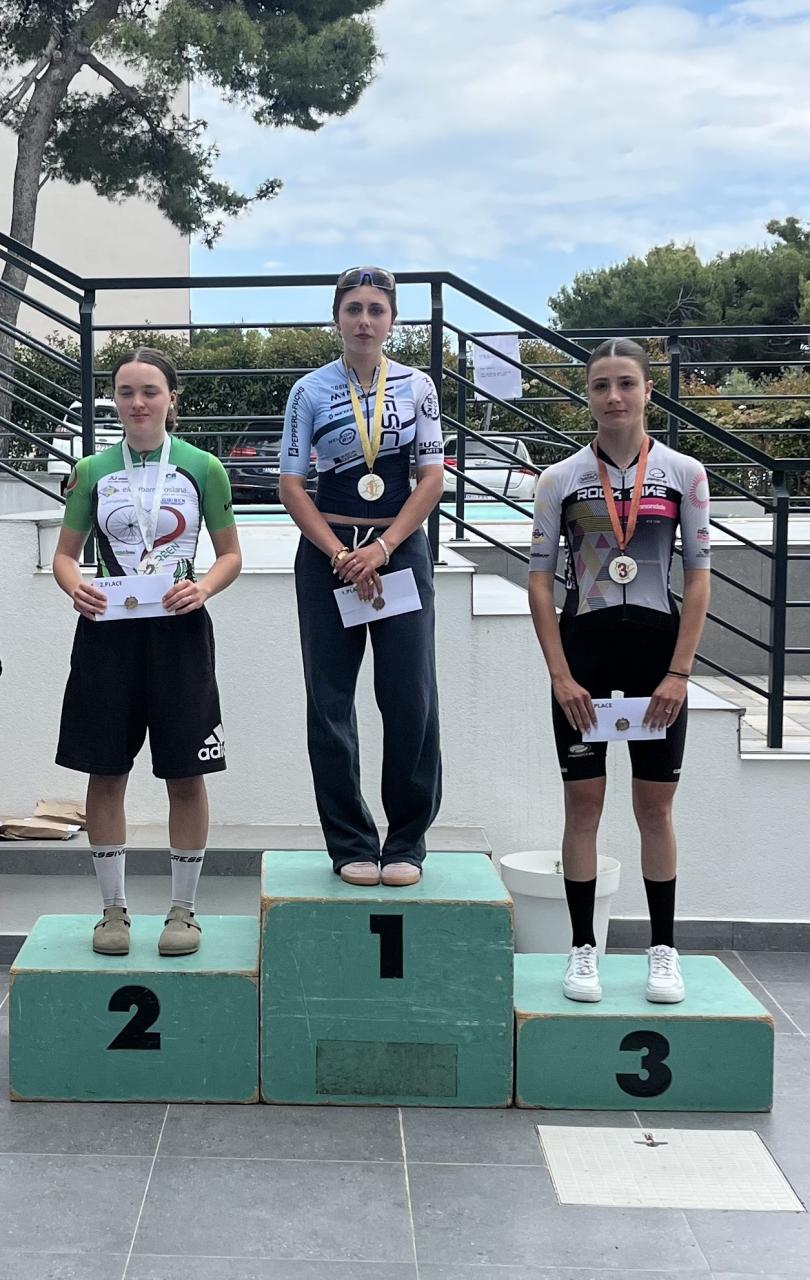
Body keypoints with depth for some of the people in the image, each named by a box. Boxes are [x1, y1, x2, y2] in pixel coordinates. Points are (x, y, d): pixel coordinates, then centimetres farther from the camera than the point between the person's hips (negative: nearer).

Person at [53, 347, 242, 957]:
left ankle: (183, 910, 17)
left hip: (178, 631, -1)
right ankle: (114, 909, 19)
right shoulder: (93, 471, 6)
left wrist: (202, 588, -13)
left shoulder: (203, 468, 2)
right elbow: (65, 552, 11)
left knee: (186, 775, 2)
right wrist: (75, 586, -11)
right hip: (108, 631, 2)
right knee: (106, 773, 5)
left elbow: (231, 554, 7)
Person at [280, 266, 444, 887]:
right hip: (327, 553, 0)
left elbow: (432, 477, 1)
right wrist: (340, 555, -10)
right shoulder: (311, 391, 3)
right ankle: (352, 845, 12)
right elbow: (292, 484, 0)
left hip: (401, 549, 0)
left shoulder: (417, 386, 5)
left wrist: (383, 547, -10)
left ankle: (407, 842, 10)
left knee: (411, 697, -4)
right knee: (331, 701, 2)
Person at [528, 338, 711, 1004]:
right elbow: (540, 580, 0)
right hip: (585, 648, 0)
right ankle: (583, 949, 14)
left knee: (655, 806, 6)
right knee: (584, 803, 3)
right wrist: (561, 675, -8)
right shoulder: (561, 479, 1)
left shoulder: (684, 473, 1)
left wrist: (678, 673, -7)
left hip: (658, 648, 0)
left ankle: (664, 949, 18)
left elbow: (699, 577, 0)